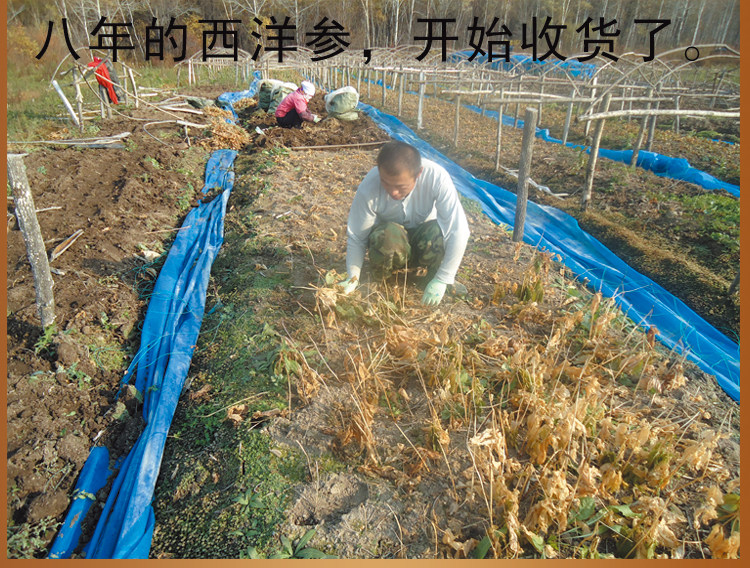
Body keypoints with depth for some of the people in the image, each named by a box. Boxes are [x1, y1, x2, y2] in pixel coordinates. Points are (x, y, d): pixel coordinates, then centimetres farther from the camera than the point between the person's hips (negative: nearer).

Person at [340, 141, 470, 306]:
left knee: (440, 231, -34)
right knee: (389, 234, -36)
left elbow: (459, 230, -33)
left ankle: (433, 280, -6)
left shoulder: (436, 176, -31)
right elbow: (356, 238, -18)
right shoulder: (368, 189, -28)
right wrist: (353, 277, -31)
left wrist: (442, 280, -34)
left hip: (424, 242, 1)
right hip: (387, 243, 0)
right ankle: (381, 282, -7)